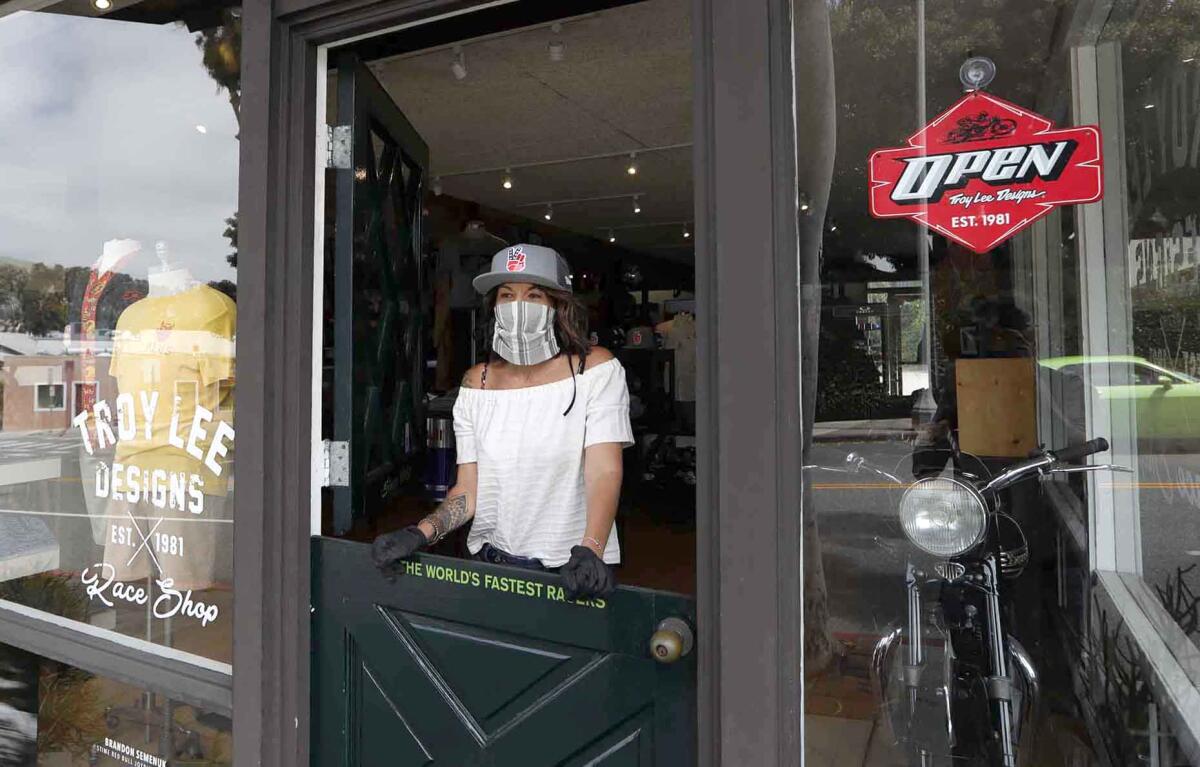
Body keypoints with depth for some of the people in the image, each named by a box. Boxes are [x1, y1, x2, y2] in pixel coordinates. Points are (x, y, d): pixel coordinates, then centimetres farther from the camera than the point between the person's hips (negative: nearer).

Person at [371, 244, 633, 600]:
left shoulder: (595, 369, -4)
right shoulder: (477, 383, 6)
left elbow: (605, 472, -13)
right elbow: (467, 490, 5)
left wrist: (590, 551, -27)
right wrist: (420, 533, -11)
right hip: (491, 561, 2)